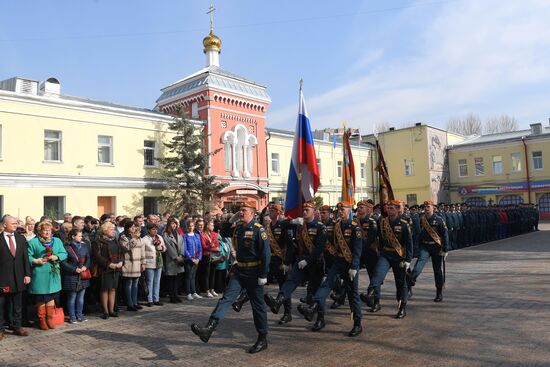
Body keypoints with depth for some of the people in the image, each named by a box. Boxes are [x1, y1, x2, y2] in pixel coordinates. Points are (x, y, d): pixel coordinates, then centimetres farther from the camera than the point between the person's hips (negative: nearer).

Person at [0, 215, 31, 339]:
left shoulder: (21, 238, 8)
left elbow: (25, 257, 8)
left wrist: (27, 274, 1)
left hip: (18, 277, 4)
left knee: (17, 305, 12)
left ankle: (16, 327, 22)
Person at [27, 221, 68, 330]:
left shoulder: (57, 241, 10)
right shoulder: (33, 242, -1)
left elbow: (64, 254, 6)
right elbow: (28, 256, -4)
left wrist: (57, 257, -12)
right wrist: (35, 261, -20)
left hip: (53, 274, 3)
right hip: (39, 274, -3)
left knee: (51, 297, 9)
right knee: (40, 298, 4)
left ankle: (50, 319, 19)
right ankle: (42, 320, 16)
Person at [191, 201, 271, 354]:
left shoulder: (259, 230, -15)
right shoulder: (238, 228, 8)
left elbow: (266, 254, -17)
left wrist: (263, 275, -18)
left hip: (253, 273, -6)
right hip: (239, 271, 6)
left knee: (258, 306, 4)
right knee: (226, 298, -7)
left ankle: (263, 340, 17)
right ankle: (209, 328, -15)